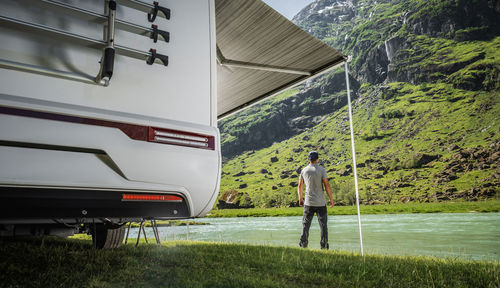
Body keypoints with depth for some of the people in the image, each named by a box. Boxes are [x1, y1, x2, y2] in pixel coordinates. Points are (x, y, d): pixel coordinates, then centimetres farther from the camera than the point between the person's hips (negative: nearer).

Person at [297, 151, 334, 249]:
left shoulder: (304, 170, 5)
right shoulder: (321, 169, -6)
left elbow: (300, 186, 11)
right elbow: (327, 185, -10)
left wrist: (300, 199, 23)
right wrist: (331, 199, -2)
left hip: (308, 202, 2)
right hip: (320, 202, -2)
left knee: (306, 224, 9)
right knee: (323, 224, 8)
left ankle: (303, 244, 6)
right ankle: (324, 245, 10)